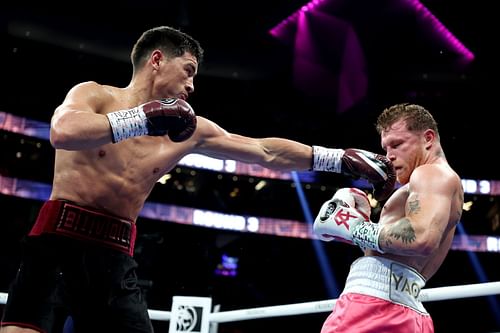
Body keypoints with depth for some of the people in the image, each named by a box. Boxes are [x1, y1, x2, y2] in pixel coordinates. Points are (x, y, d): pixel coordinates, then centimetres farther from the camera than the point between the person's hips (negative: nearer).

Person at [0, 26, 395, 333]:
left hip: (114, 256, 5)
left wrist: (341, 158, 10)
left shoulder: (189, 130, 9)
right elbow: (62, 132, -24)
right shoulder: (94, 94, -1)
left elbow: (267, 152, 11)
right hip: (58, 239, -4)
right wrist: (146, 118, -24)